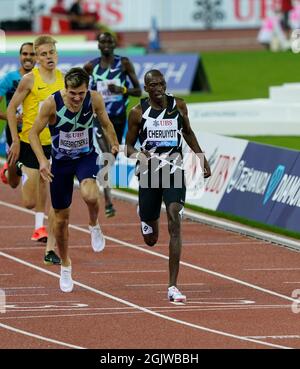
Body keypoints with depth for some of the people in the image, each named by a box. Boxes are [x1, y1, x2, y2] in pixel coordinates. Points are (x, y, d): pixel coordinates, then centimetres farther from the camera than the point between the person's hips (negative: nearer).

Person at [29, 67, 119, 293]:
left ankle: (94, 226, 1)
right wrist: (42, 161, -24)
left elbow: (106, 123, 4)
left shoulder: (94, 99, -16)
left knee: (90, 194, -33)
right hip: (61, 161, 0)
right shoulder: (52, 104, -21)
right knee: (61, 218, 7)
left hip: (86, 157, 0)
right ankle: (65, 266, 29)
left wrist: (115, 145, -9)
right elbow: (34, 133, -12)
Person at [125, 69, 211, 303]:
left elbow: (188, 132, 19)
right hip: (149, 174, 0)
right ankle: (147, 221, 51)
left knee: (175, 224, -20)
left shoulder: (179, 106, 1)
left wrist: (202, 159, 17)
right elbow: (129, 146, 2)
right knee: (150, 240, 8)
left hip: (174, 172, 0)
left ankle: (173, 286, -19)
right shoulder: (138, 113, -4)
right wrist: (139, 155, -20)